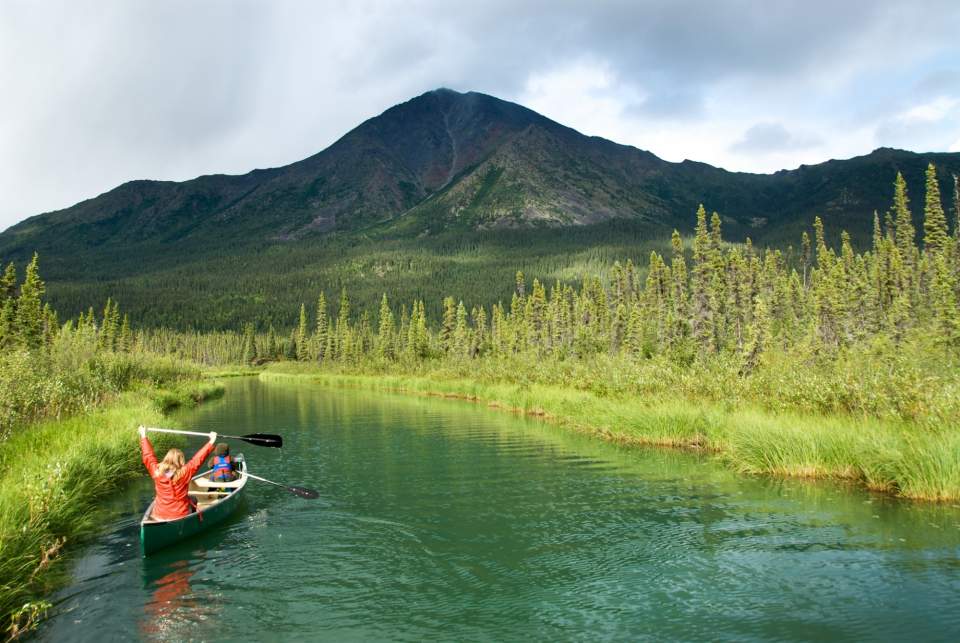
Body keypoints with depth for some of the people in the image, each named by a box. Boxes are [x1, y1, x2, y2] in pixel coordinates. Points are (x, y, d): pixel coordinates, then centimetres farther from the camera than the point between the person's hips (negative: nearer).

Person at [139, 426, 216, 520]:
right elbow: (198, 459, -16)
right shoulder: (184, 473, -21)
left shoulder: (157, 472, -12)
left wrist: (143, 436, 12)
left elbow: (148, 455, 1)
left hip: (159, 515, 3)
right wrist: (211, 442, -8)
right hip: (180, 515, -3)